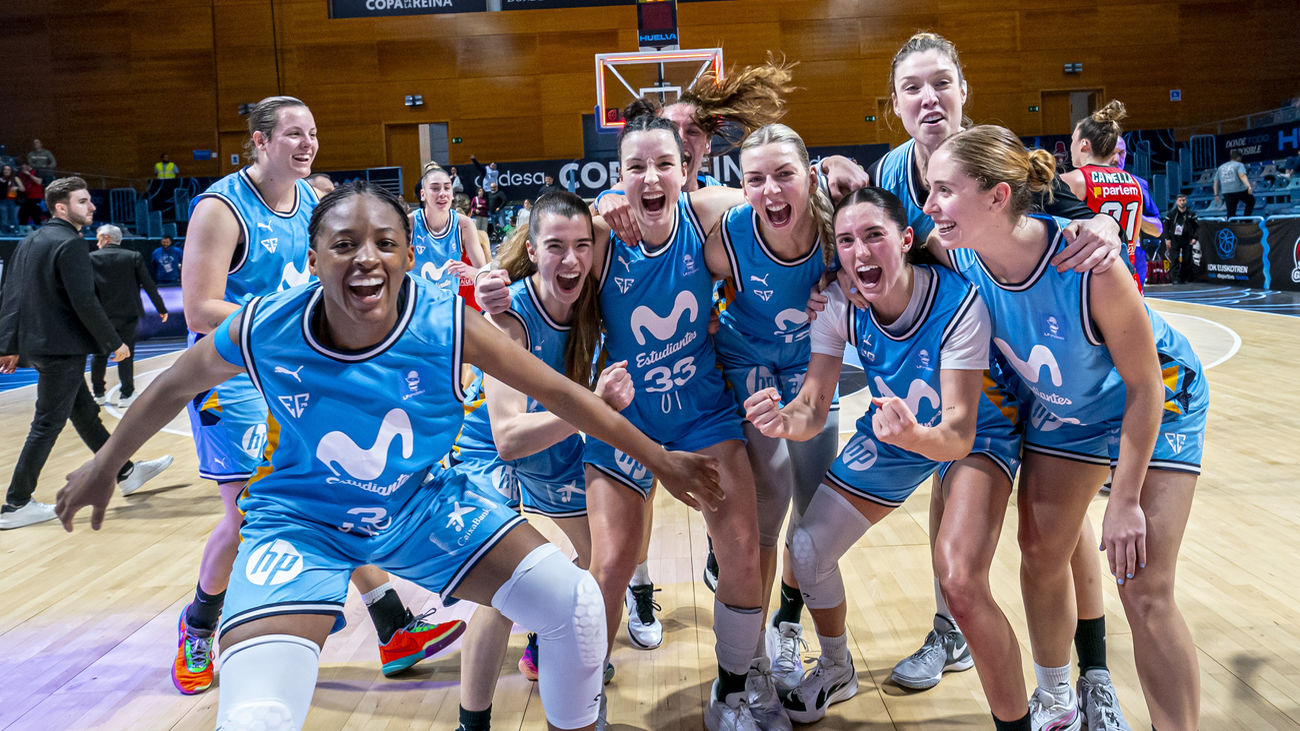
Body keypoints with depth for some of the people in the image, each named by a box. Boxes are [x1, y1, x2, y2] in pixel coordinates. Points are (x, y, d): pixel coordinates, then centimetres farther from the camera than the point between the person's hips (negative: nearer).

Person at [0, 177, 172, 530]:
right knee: (48, 424, -1)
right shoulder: (71, 244, -15)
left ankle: (125, 472, 30)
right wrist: (115, 343, -12)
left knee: (85, 412, 17)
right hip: (61, 347, -10)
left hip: (36, 343, 10)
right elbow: (85, 303, -20)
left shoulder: (30, 242, 13)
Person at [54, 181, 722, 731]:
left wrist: (656, 457, -5)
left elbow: (557, 392, -12)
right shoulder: (264, 331, -22)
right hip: (302, 519, -1)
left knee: (576, 607, -7)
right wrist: (103, 466, 14)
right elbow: (176, 384, 0)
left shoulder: (447, 326, -23)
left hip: (423, 504, 2)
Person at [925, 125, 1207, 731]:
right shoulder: (955, 253, -23)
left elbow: (1143, 386, -25)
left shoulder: (1087, 265, -38)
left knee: (1145, 594, -11)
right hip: (1062, 409, 5)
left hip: (1155, 405, -5)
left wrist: (1125, 500, -21)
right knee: (1040, 556, 11)